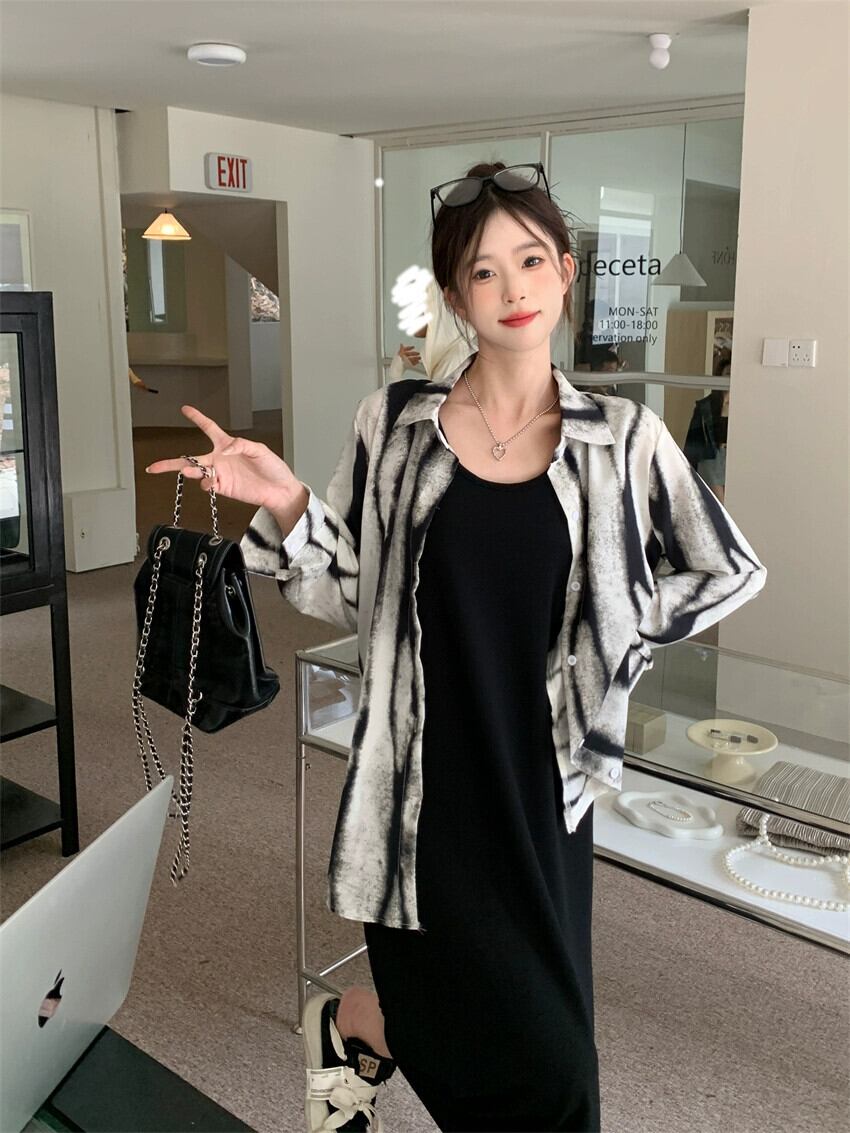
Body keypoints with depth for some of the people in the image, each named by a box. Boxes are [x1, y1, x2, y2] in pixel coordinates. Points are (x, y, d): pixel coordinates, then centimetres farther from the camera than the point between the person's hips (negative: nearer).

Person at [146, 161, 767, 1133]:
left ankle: (355, 1021, 42)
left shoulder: (621, 439, -1)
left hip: (541, 774, 2)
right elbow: (349, 596, 2)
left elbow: (731, 571, 9)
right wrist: (285, 504, -14)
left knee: (546, 1031, 12)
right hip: (423, 773, -2)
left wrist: (607, 645, 2)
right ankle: (343, 1025, 33)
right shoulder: (393, 422, -2)